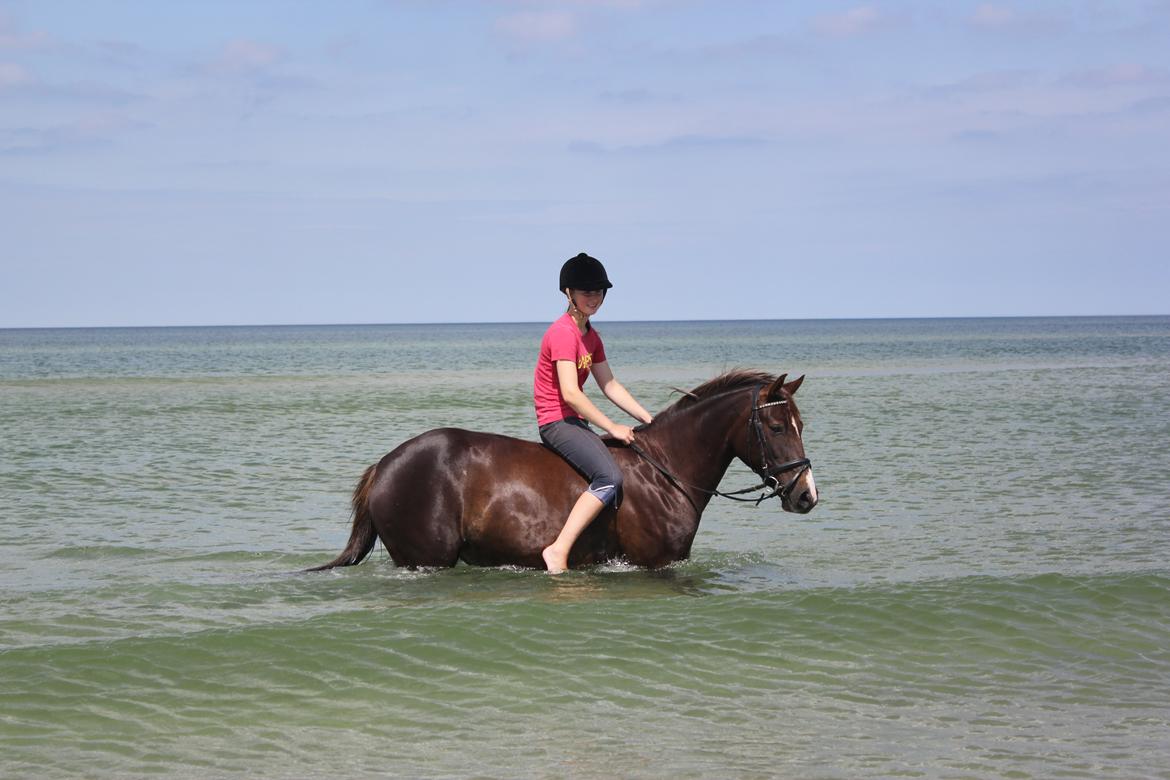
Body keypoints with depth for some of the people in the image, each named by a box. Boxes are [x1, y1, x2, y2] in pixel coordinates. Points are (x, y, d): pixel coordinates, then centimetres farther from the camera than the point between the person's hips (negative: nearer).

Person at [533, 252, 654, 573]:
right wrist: (613, 427, -19)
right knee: (610, 477, -28)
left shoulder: (591, 336, 16)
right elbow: (570, 393, -23)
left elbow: (610, 386, 18)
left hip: (574, 422, 10)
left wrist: (649, 420, 9)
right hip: (557, 421, -10)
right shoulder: (563, 333, -15)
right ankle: (559, 550, -34)